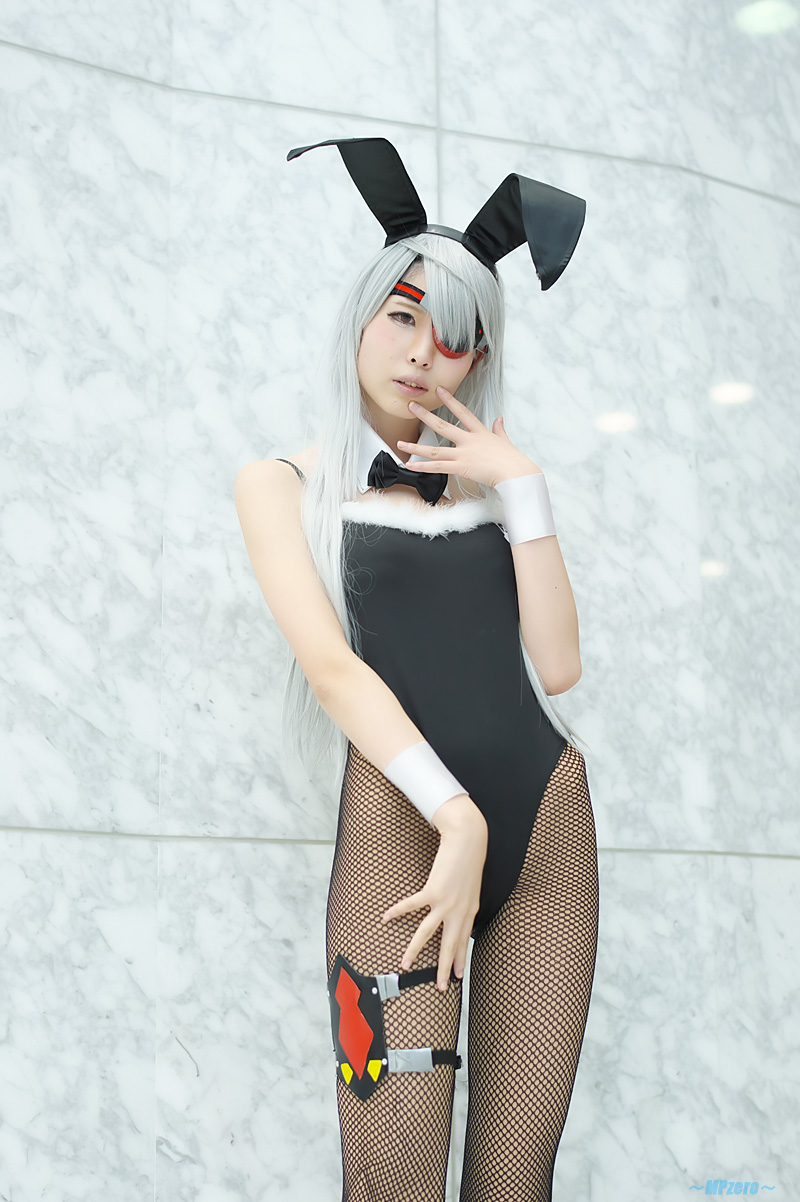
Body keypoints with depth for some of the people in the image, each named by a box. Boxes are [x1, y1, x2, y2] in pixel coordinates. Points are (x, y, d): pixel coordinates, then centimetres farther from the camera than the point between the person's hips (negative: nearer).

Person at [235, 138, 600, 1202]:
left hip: (548, 817, 4)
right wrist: (458, 819, -17)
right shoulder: (285, 482, 10)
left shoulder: (489, 477, 19)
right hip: (402, 819, -3)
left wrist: (521, 486, 2)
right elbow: (331, 665, -6)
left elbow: (556, 666, 6)